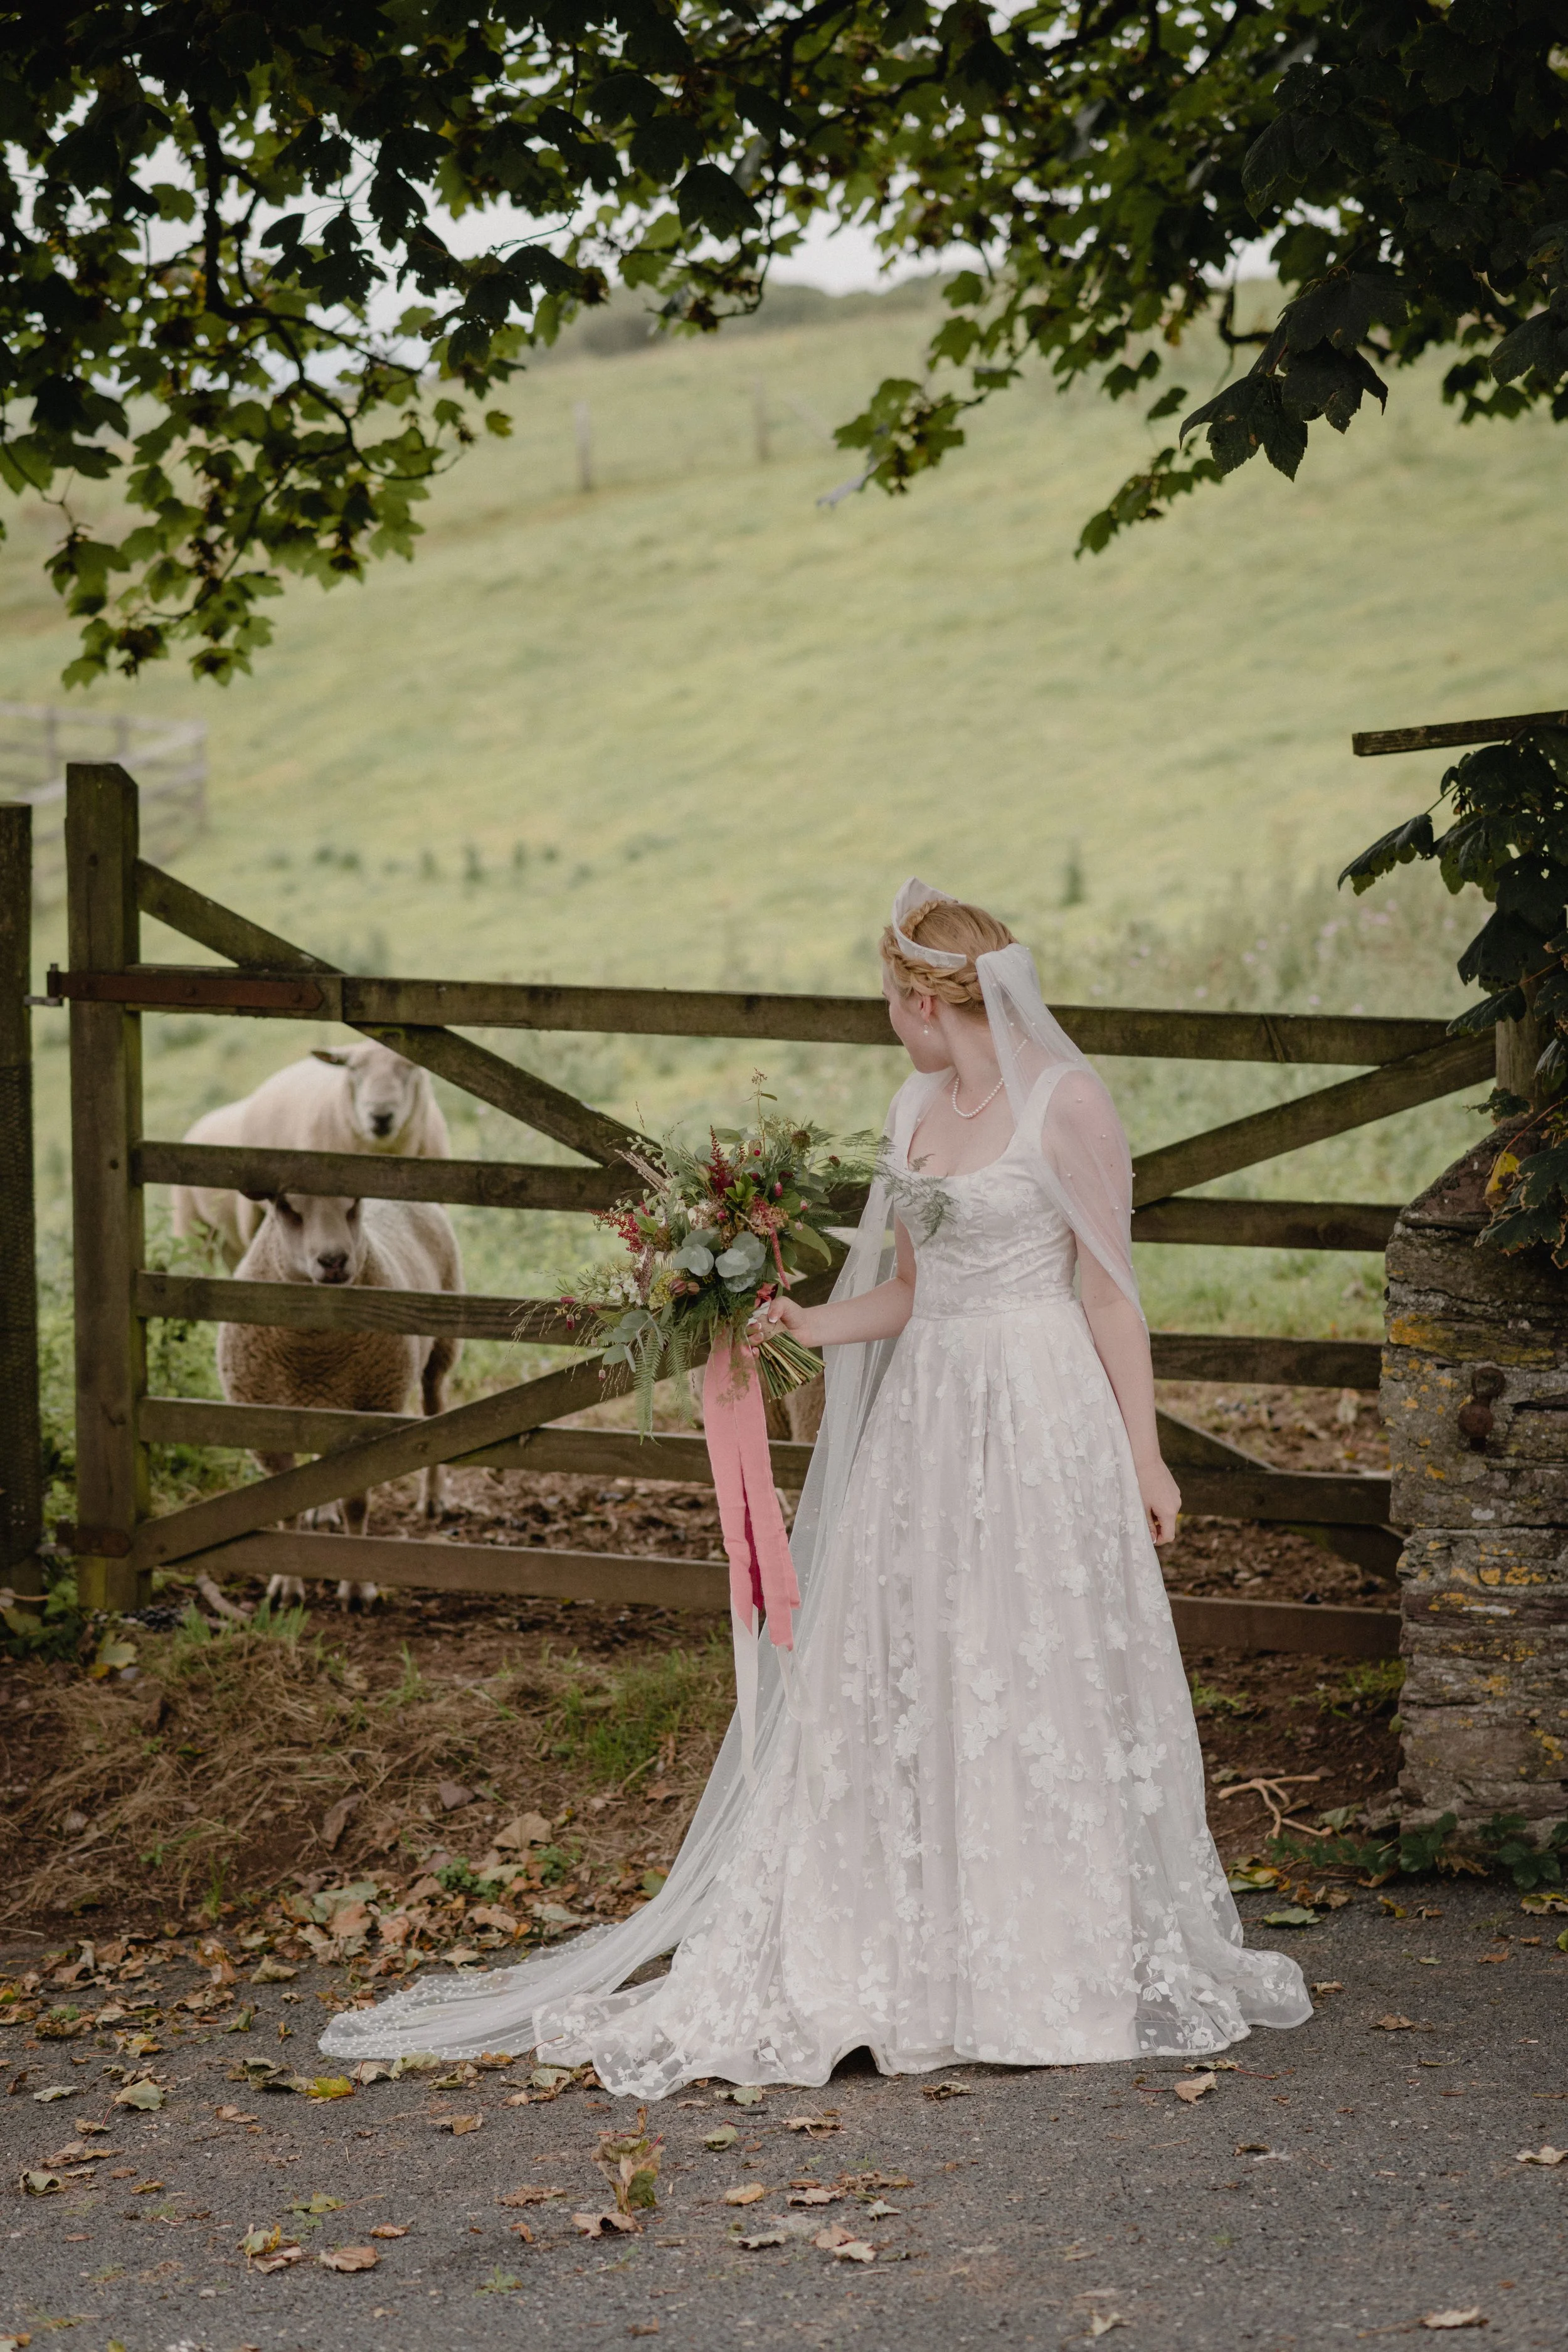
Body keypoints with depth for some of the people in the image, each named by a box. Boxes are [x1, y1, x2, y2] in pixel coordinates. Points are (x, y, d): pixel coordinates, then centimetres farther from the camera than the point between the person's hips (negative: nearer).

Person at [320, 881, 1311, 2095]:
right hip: (923, 1416, 7)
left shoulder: (1067, 1103, -8)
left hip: (1040, 1419, -7)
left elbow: (1111, 1287, -7)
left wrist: (1142, 1452, -7)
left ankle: (1064, 1968, 11)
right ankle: (900, 1961, 10)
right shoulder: (916, 1108, 12)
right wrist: (809, 1326, 2)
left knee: (1041, 1685, -1)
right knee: (891, 1684, 4)